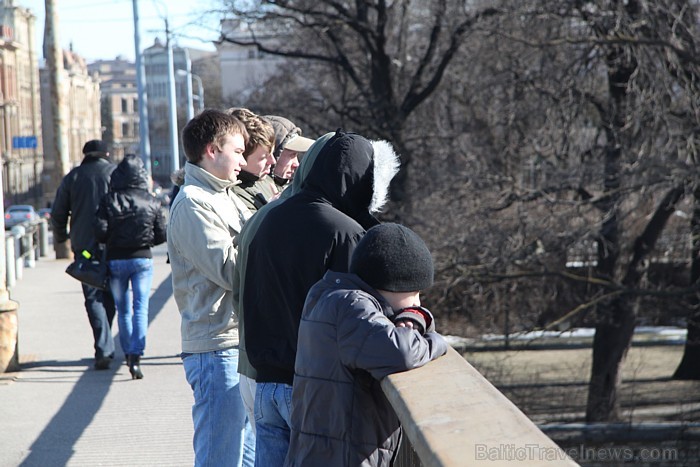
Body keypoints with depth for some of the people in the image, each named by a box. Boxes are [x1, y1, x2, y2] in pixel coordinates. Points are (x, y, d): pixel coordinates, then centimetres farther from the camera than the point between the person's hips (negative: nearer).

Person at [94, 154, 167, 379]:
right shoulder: (151, 202, -4)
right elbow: (162, 235, -2)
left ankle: (128, 352, 24)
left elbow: (100, 232, -13)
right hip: (142, 259, 0)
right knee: (140, 308, -3)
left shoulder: (108, 201, -7)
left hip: (116, 260, 1)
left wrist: (113, 241, 7)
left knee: (123, 310, 15)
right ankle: (136, 355, -17)